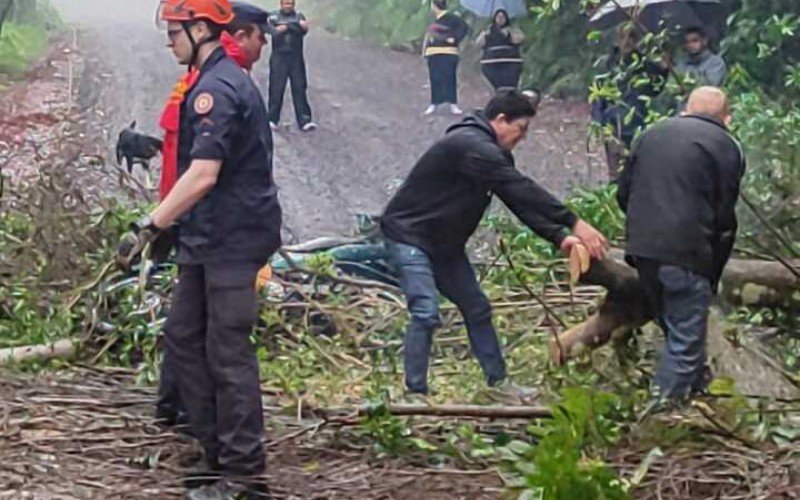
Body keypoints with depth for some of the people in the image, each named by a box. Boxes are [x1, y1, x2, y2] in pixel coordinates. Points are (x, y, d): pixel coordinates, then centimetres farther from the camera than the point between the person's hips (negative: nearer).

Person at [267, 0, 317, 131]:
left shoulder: (299, 16, 9)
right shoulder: (274, 17, 5)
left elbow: (304, 31, -8)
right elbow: (275, 33, -11)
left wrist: (286, 27, -17)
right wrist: (296, 27, -17)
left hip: (296, 58, 1)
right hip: (279, 58, -1)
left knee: (300, 88, -2)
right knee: (276, 89, -2)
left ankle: (304, 120, -4)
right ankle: (272, 119, 6)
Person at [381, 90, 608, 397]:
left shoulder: (493, 153, 7)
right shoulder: (471, 147, -26)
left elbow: (520, 200, 3)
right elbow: (523, 191, -31)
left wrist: (559, 237, -11)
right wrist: (574, 223, -32)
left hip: (444, 243, 10)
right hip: (409, 235, -10)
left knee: (477, 308, 11)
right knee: (426, 313, -18)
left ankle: (497, 381, 20)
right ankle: (415, 394, -10)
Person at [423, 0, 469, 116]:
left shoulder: (451, 18, -7)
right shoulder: (436, 20, 17)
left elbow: (464, 27, -12)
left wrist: (455, 39, -16)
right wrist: (425, 49, 19)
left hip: (447, 54, -8)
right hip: (433, 54, 8)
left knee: (449, 78, -10)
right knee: (435, 79, 7)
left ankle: (453, 104, -9)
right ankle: (434, 104, 11)